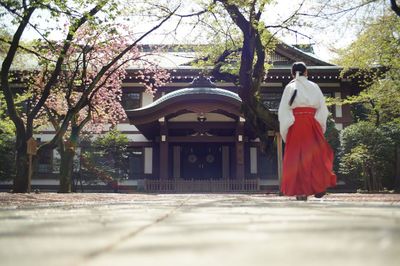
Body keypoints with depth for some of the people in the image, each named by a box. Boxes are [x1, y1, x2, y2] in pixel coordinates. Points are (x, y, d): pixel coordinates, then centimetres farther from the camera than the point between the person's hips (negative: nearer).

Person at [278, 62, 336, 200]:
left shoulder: (290, 87, 4)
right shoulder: (314, 87, 8)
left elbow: (283, 111, -1)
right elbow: (322, 108, 6)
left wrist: (285, 131, 2)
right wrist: (320, 127, 10)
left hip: (295, 125, -1)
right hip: (312, 125, 1)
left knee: (297, 157, 1)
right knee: (315, 154, 10)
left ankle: (300, 191, -1)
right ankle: (319, 186, 1)